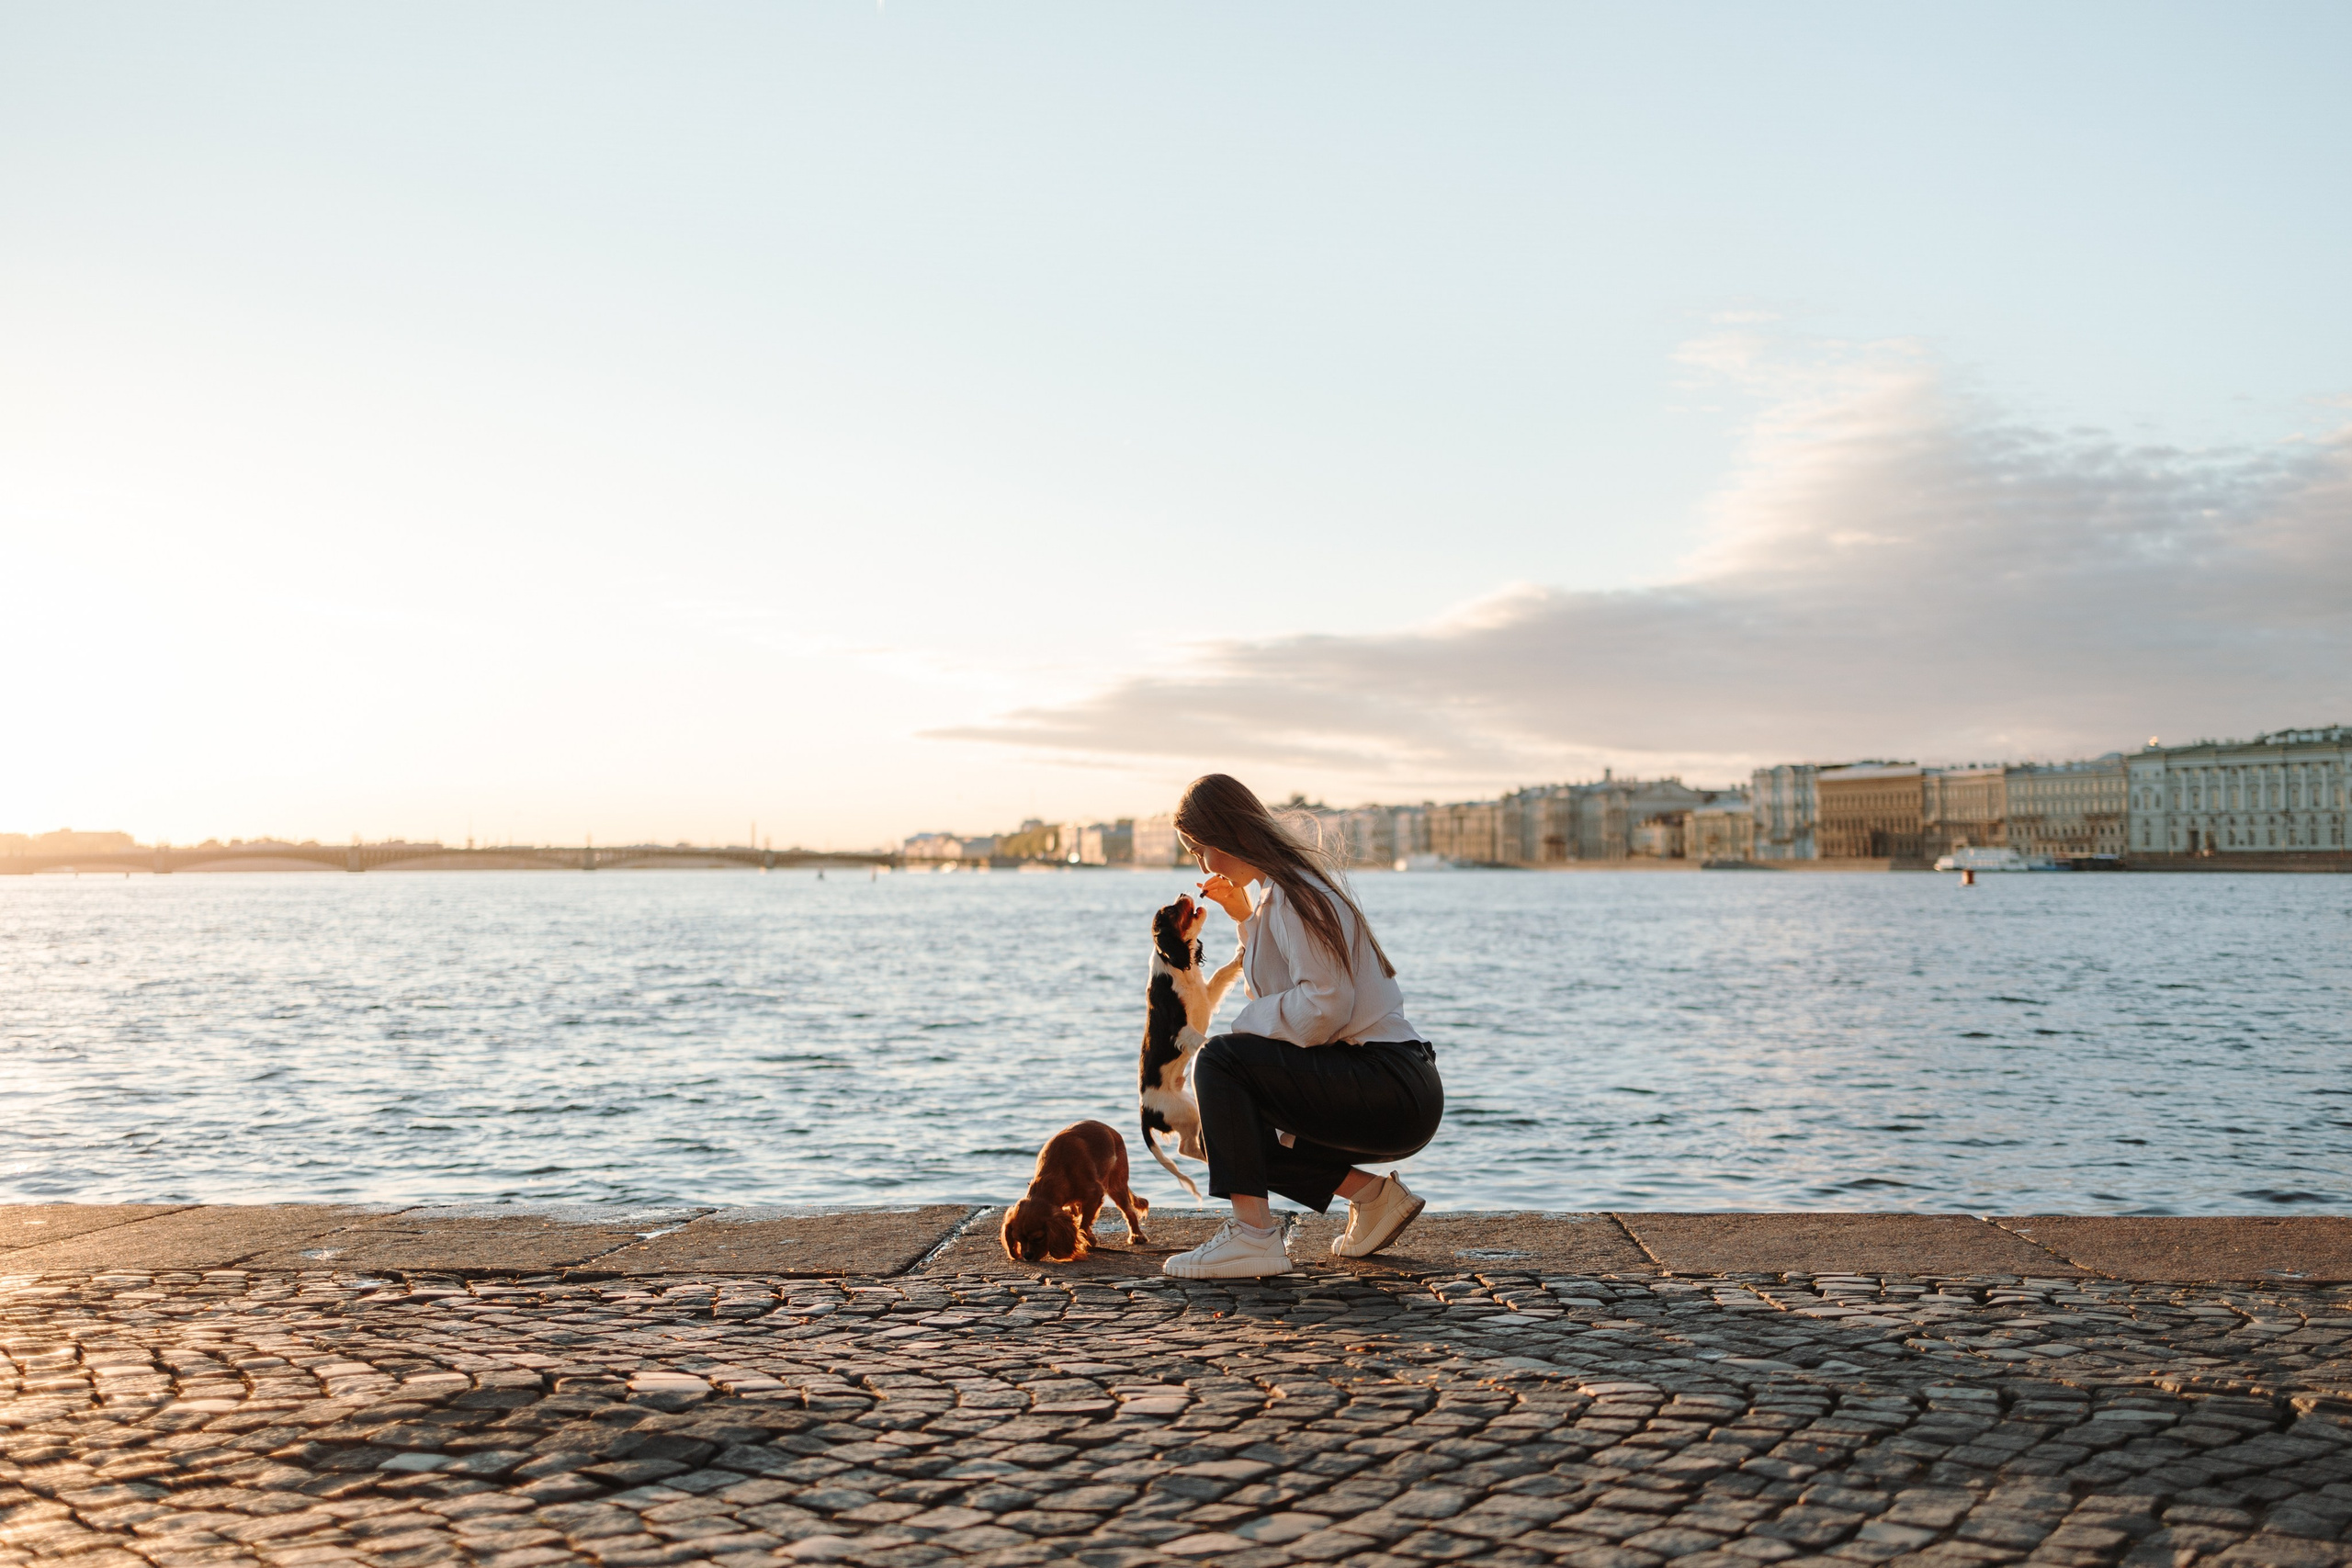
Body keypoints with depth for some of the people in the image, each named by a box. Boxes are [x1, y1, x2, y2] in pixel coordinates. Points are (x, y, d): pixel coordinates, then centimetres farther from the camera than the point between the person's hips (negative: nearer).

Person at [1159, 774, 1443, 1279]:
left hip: (1395, 1092, -10)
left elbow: (1323, 1010, -23)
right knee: (1228, 1132, 15)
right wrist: (1245, 917, 19)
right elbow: (1285, 987, 28)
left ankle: (1252, 1234, -21)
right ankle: (1369, 1191, 11)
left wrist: (1245, 1025, -11)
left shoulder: (1295, 895, -15)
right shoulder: (1288, 885, 16)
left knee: (1219, 1061, -19)